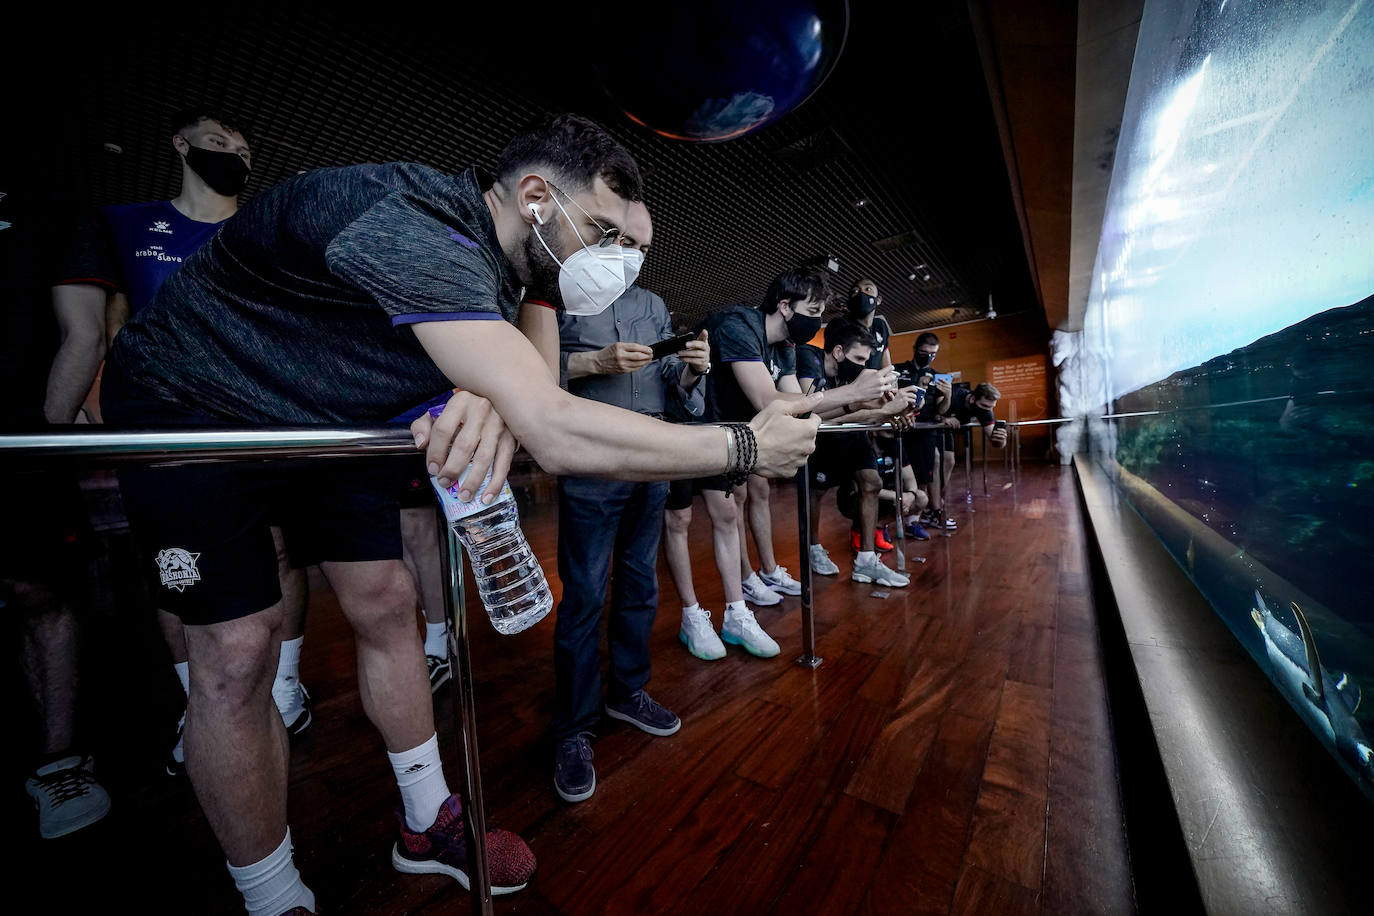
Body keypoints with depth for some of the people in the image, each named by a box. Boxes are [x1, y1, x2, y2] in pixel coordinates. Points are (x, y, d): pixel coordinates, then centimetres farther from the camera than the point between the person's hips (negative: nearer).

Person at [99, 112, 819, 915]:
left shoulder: (509, 254, -8)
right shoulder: (411, 227, -36)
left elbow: (537, 397, -9)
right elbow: (558, 435, -47)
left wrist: (496, 395, -34)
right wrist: (748, 446, -38)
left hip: (319, 418, 6)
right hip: (187, 402, -6)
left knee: (386, 603, 2)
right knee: (237, 647, -11)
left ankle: (429, 826, 20)